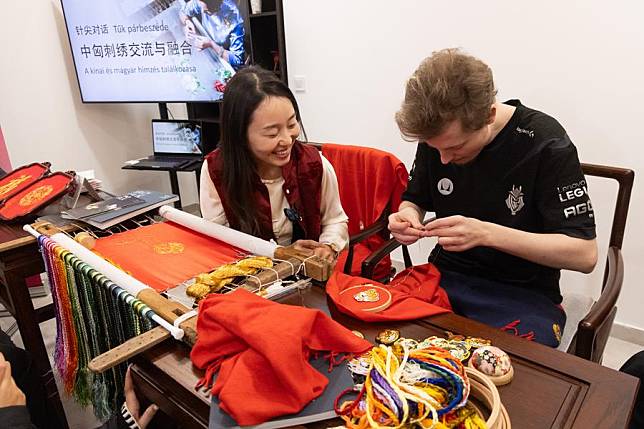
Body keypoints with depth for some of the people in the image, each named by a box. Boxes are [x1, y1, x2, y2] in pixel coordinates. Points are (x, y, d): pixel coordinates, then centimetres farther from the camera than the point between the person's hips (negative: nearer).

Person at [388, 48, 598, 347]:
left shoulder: (546, 145, -16)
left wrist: (486, 233, -29)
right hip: (446, 277, 4)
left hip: (523, 293, -3)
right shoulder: (438, 134, -3)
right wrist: (408, 216, -14)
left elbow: (584, 254, -17)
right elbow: (415, 201, 12)